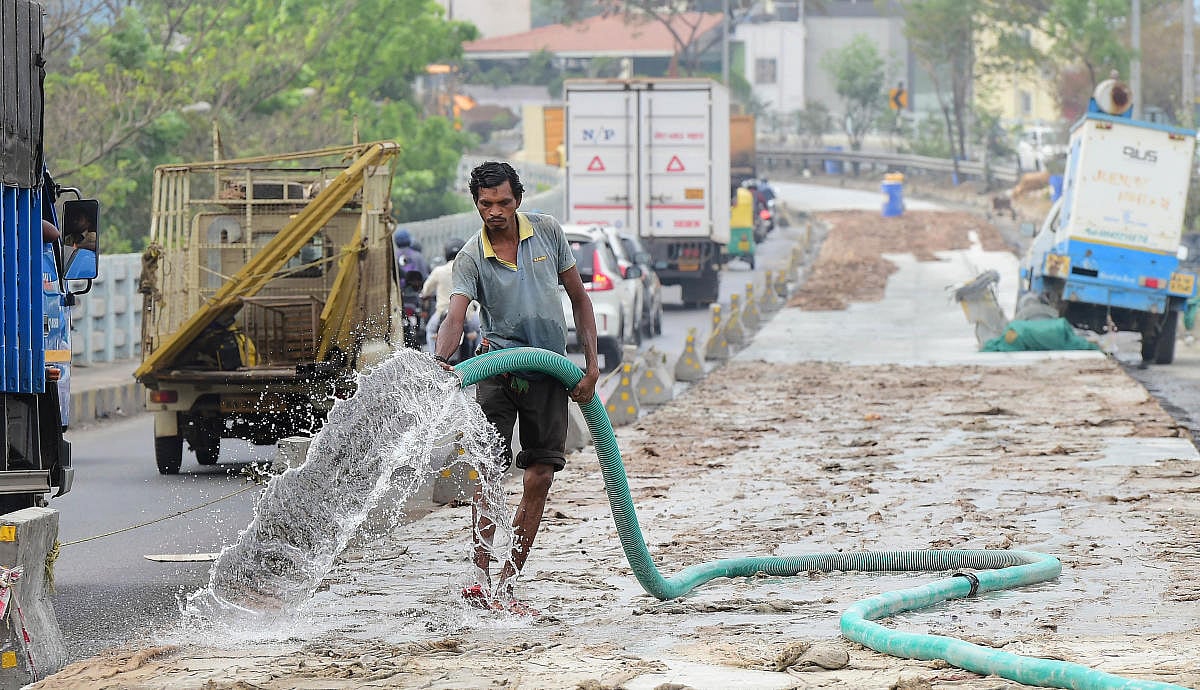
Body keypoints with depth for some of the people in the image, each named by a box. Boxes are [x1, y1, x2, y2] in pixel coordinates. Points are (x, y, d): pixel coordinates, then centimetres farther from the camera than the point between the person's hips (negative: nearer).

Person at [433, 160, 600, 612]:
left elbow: (579, 298, 7)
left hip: (550, 371, 2)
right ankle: (482, 578, -24)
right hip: (498, 367, -2)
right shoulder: (471, 257, -7)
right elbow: (455, 317, -21)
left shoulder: (547, 232, 0)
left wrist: (592, 366, 1)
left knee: (539, 478, 0)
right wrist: (442, 359, -43)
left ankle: (506, 583, 5)